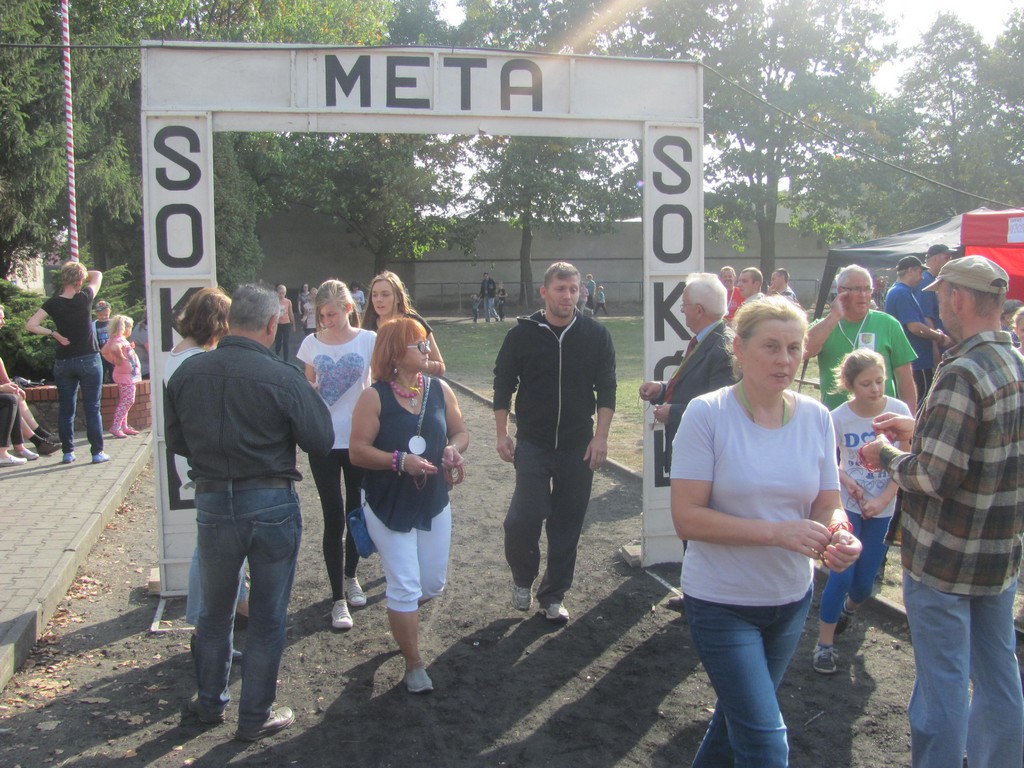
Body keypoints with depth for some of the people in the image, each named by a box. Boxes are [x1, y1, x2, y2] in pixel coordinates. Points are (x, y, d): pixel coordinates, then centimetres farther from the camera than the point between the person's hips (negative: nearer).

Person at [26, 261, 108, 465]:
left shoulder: (53, 303, -4)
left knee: (65, 409, 10)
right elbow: (98, 275, 7)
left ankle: (68, 452, 13)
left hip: (63, 362, 2)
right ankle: (97, 452, 3)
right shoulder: (84, 298, -9)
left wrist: (54, 333, -3)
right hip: (89, 360, -2)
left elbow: (30, 325, -9)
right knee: (92, 408, 2)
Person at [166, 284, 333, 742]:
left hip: (212, 503, 3)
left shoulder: (187, 373, -4)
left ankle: (210, 703, 37)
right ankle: (255, 716, 22)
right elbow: (321, 440, -10)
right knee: (268, 616, 12)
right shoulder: (282, 378, -17)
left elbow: (176, 441, 6)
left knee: (214, 611, 22)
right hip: (272, 505, -3)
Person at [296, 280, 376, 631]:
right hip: (324, 441, 0)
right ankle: (338, 598, 8)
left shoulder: (369, 340, -4)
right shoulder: (312, 343, 1)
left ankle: (350, 576, 38)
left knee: (356, 513, 15)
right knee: (334, 519, 0)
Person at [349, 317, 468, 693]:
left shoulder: (439, 390, 0)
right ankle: (414, 665, 16)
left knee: (433, 583, 13)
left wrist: (453, 449, -13)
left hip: (434, 503, 5)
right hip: (388, 506, -5)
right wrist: (400, 461, -26)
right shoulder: (374, 397, -13)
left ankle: (401, 616, 48)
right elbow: (357, 451, -15)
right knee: (405, 588, -2)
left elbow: (460, 432, 9)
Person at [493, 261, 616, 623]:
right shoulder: (522, 334, -2)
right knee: (524, 516, -11)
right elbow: (503, 385, 4)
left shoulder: (596, 335, 0)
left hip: (578, 445, 2)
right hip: (532, 443, -1)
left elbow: (606, 390, 4)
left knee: (567, 524, 6)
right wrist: (502, 434, 0)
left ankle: (553, 596, 22)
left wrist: (600, 437, -3)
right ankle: (522, 578, 18)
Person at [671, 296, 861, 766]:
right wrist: (777, 532, -28)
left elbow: (827, 506, 1)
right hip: (721, 603, -5)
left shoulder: (815, 417, -3)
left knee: (740, 714, 25)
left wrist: (839, 535, -22)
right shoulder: (706, 414, -17)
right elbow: (687, 517, -20)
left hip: (792, 600, 5)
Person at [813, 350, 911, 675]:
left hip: (882, 510, 2)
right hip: (847, 506, -1)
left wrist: (883, 500, -14)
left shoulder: (899, 411, -11)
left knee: (864, 581, 9)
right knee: (841, 574, -10)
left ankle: (848, 608, 45)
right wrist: (845, 478, -16)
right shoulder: (839, 418, -12)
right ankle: (824, 644, 4)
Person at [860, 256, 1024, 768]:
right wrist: (919, 429, 12)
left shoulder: (962, 374, -24)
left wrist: (888, 456, -8)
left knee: (943, 679, 4)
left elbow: (935, 476, -26)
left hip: (944, 558, -8)